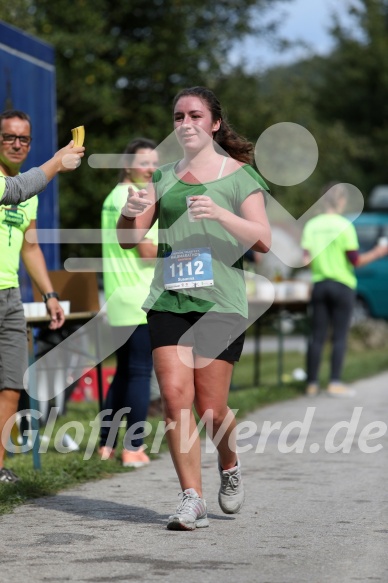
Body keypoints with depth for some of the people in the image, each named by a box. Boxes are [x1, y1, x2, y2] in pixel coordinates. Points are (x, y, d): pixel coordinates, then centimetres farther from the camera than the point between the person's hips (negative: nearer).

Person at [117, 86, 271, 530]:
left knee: (210, 407, -3)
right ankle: (192, 500, -4)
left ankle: (229, 468, 28)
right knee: (174, 395, -10)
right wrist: (131, 211, -9)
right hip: (168, 300, 3)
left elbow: (263, 240, -5)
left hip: (220, 302, -3)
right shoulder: (164, 177, 15)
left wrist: (222, 214, -22)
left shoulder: (240, 175, 4)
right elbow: (128, 239, 14)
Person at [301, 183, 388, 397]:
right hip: (342, 285, -4)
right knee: (339, 336, 0)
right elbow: (355, 260, -12)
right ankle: (335, 383, -4)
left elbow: (306, 259, -1)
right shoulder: (344, 225, -9)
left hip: (319, 284, 4)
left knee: (317, 336, 6)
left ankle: (312, 383, 5)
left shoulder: (311, 225, 3)